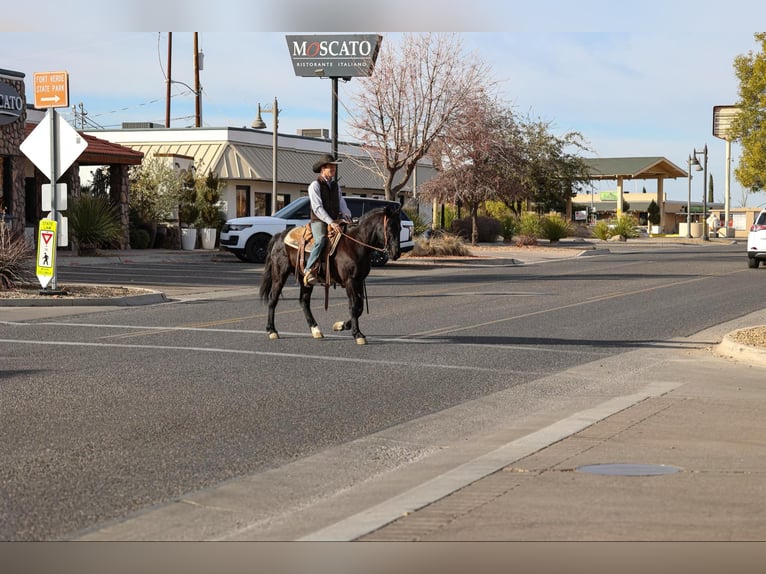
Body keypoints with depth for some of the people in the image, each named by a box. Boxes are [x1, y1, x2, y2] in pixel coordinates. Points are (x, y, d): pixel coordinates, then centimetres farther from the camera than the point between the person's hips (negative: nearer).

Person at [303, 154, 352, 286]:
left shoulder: (336, 185, 17)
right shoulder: (315, 185, -5)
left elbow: (341, 203, 15)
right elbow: (317, 208, -13)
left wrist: (347, 215, -7)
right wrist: (331, 222, -23)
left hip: (335, 221, 7)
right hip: (319, 221, -7)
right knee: (321, 240, -33)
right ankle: (309, 271, -35)